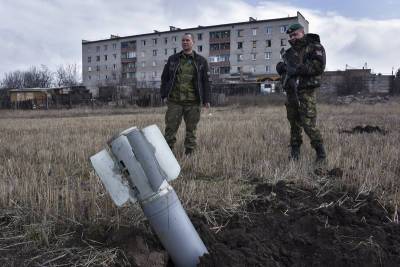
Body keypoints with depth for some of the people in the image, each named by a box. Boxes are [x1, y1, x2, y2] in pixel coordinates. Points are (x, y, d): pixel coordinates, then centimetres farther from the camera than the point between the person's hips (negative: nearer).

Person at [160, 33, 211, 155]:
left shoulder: (201, 61, 8)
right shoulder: (173, 59, 11)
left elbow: (206, 81, 7)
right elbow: (164, 78, 12)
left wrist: (206, 99, 2)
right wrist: (164, 95, 3)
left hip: (193, 102, 0)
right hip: (174, 101, 1)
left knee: (191, 129, 6)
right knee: (170, 128, -1)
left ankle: (189, 153, 16)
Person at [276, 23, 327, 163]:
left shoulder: (315, 47, 0)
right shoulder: (290, 52, 17)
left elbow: (319, 66, -14)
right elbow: (282, 67, 23)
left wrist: (298, 69, -19)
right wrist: (281, 66, -2)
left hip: (306, 92, -6)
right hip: (291, 92, 6)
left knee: (309, 124, -10)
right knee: (294, 123, 10)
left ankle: (321, 153, 4)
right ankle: (295, 151, 21)